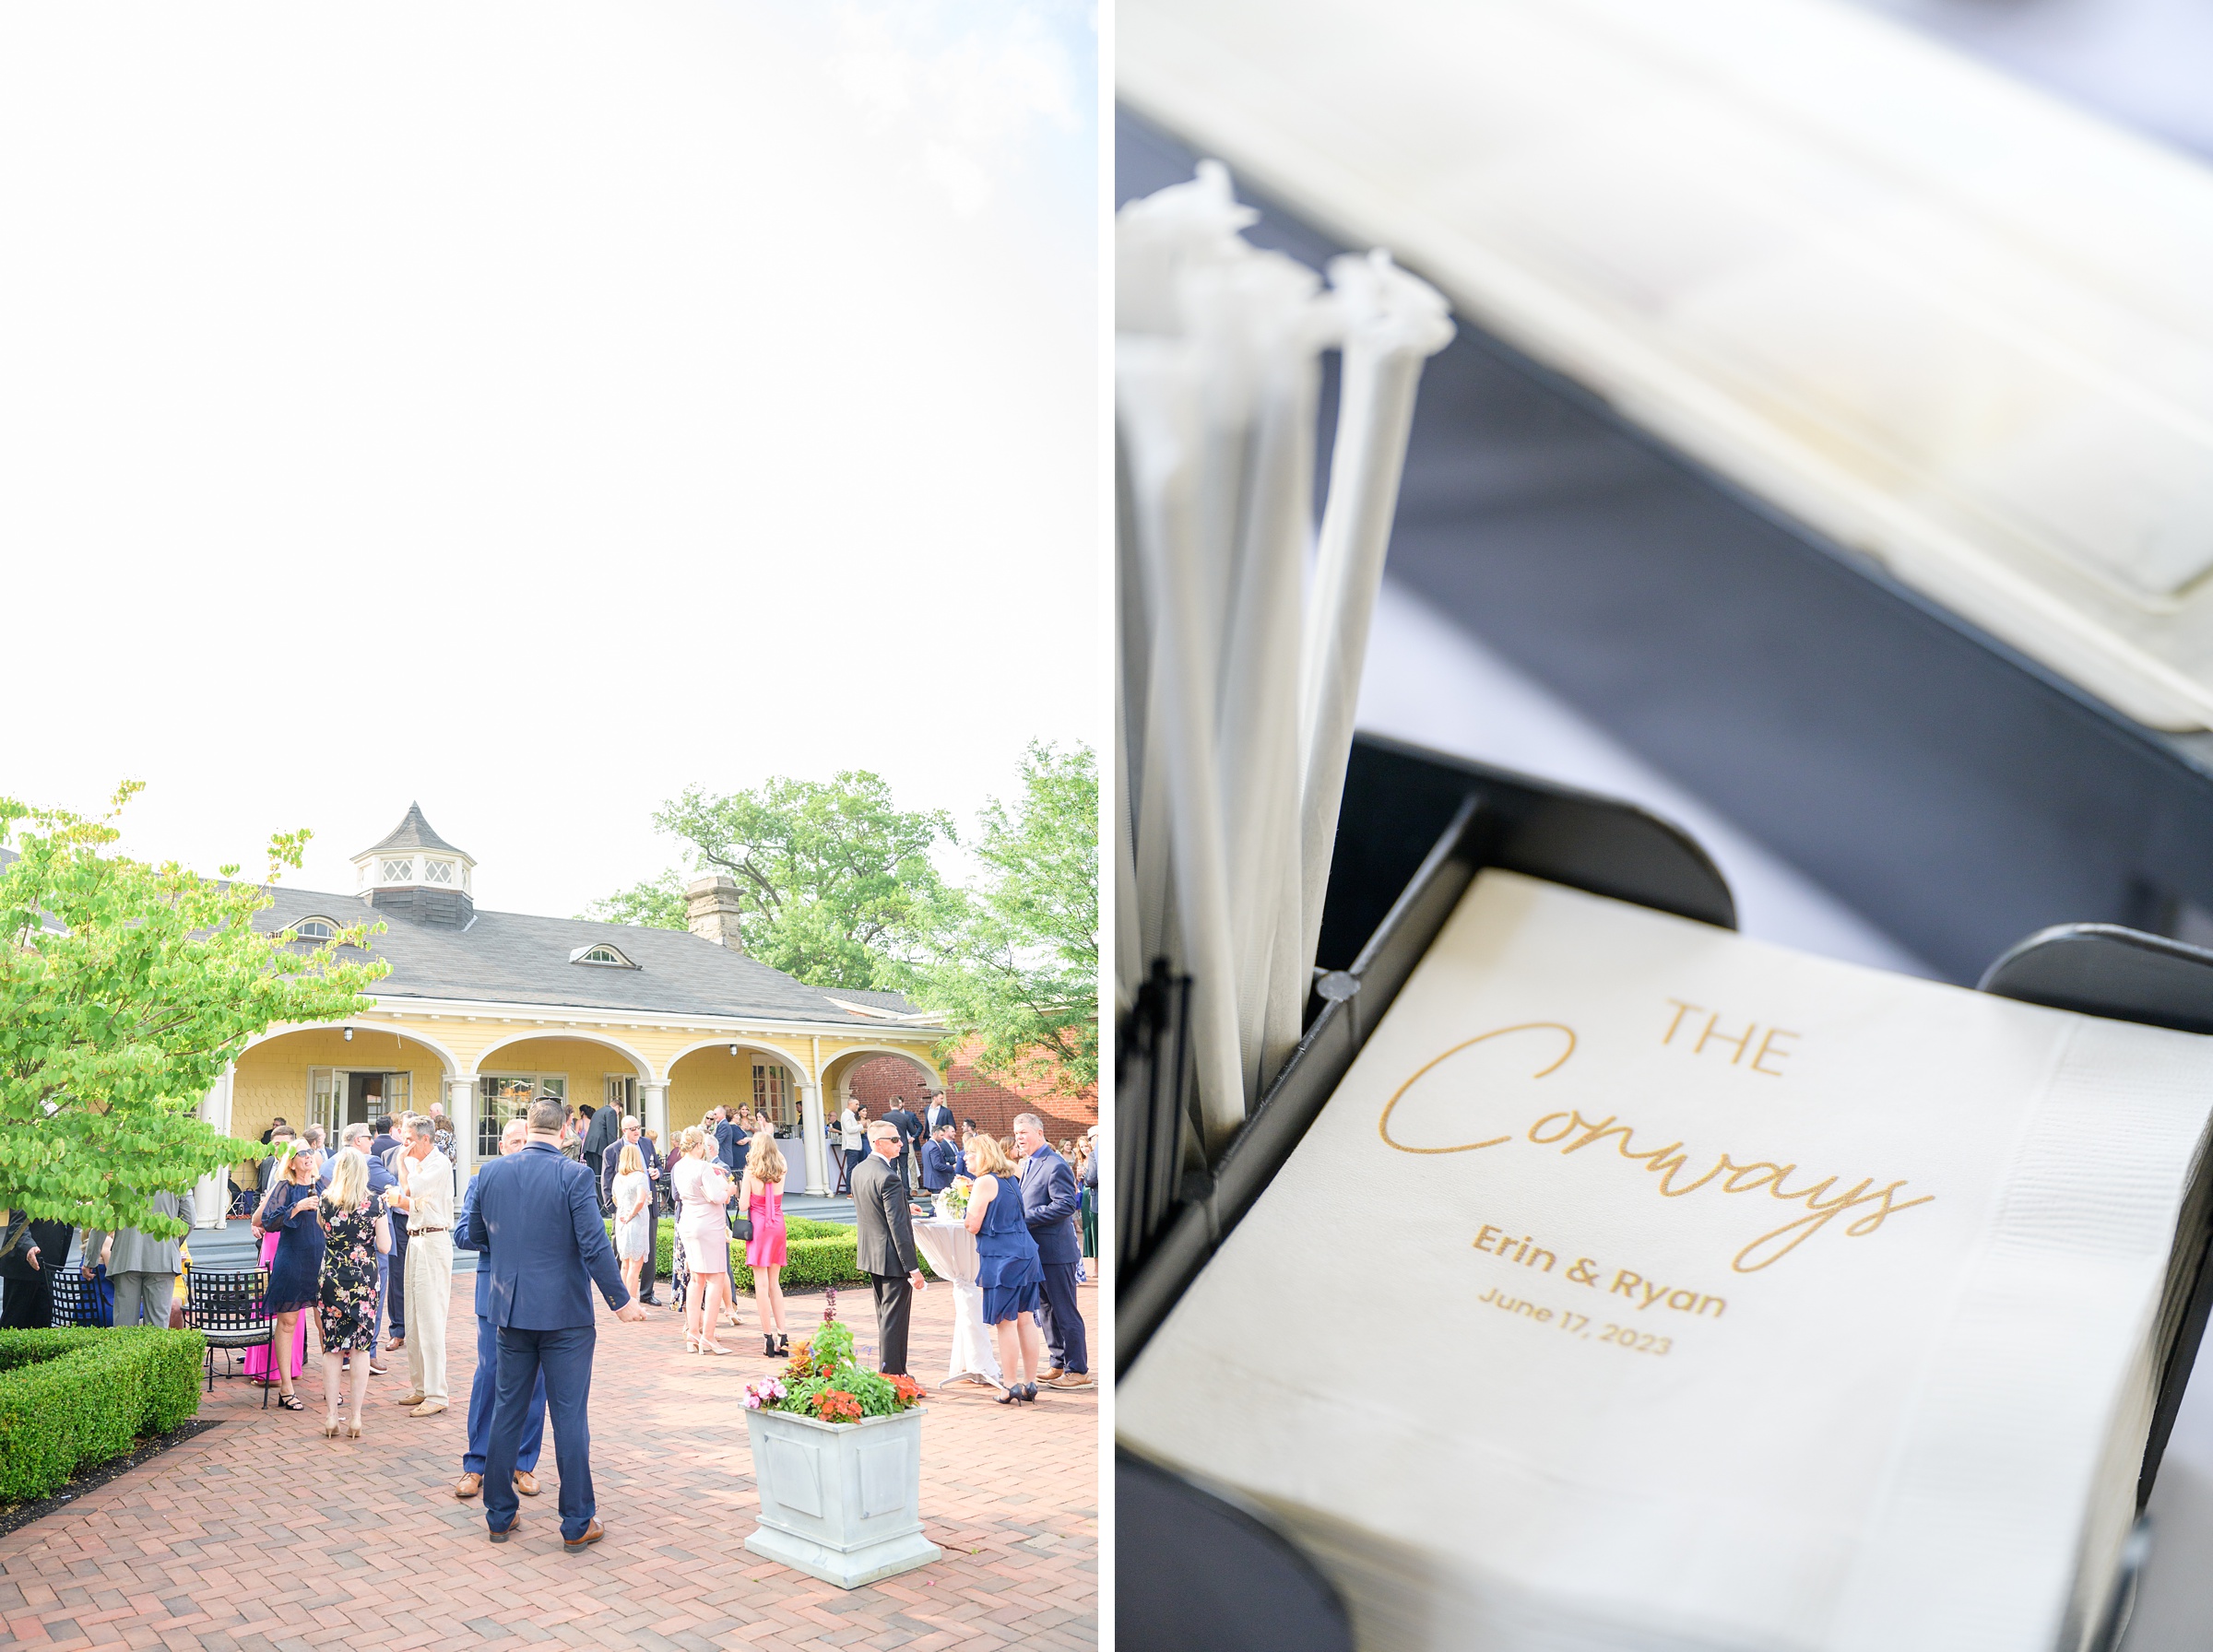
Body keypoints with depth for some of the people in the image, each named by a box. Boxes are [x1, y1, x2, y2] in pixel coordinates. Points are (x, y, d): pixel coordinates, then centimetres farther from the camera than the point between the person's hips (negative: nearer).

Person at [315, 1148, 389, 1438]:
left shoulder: (326, 1200, -3)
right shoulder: (375, 1203, -7)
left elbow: (324, 1232, 15)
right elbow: (384, 1247, -4)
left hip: (332, 1280, 1)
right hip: (365, 1280, -1)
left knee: (332, 1348, 8)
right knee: (361, 1348, 5)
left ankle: (331, 1417, 10)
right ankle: (356, 1417, 7)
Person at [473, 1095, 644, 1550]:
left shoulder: (491, 1172, 1)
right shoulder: (574, 1176, -14)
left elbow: (475, 1234, 13)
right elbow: (594, 1245, -17)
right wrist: (620, 1300, -7)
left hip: (511, 1309, 4)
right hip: (565, 1313, -4)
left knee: (507, 1412, 15)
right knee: (570, 1417, 2)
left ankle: (500, 1514, 24)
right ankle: (577, 1524, 9)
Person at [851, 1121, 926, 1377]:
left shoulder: (859, 1171, 6)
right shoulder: (889, 1177, -22)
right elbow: (898, 1227, -23)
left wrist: (905, 1209, 24)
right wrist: (913, 1268, -20)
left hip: (870, 1256, 9)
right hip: (892, 1259, -9)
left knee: (885, 1317, 19)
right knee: (894, 1320, -2)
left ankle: (887, 1371, 29)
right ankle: (892, 1375, 3)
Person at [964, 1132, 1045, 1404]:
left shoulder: (985, 1182, -11)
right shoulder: (1013, 1176, 12)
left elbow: (973, 1225, -11)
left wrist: (967, 1197, 4)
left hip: (1001, 1257, -8)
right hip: (1026, 1251, 8)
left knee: (1005, 1322, -1)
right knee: (1026, 1319, 10)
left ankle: (1010, 1385, 3)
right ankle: (1030, 1382, 14)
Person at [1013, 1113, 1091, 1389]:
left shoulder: (1055, 1165, -16)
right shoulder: (1028, 1164, 15)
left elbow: (1066, 1205, -23)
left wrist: (1027, 1217, -22)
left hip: (1056, 1250, -10)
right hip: (1039, 1251, 10)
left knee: (1065, 1311, -4)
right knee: (1048, 1309, 16)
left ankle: (1078, 1370, 3)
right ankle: (1060, 1364, 25)